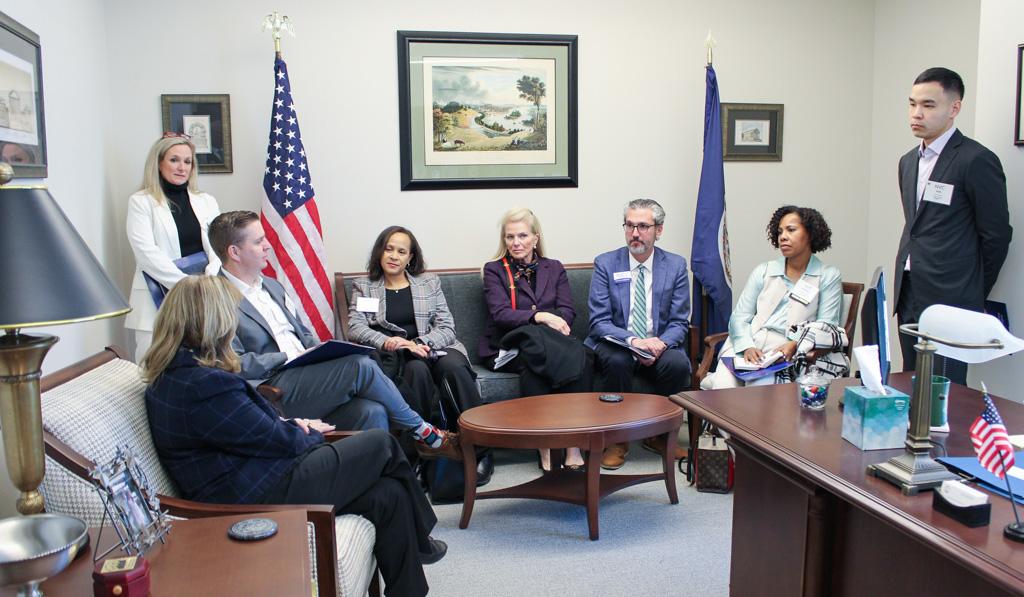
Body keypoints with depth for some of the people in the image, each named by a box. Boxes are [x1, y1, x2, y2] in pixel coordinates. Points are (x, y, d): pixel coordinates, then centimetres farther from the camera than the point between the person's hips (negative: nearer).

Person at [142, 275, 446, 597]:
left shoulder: (174, 374, 8)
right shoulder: (204, 384, -25)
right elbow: (278, 441, -17)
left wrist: (288, 424, 4)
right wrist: (311, 434, 4)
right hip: (262, 497, -10)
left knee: (388, 496, 1)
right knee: (381, 444, 2)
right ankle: (419, 543, 24)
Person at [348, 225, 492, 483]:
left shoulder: (429, 282, 18)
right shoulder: (363, 286, 16)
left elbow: (447, 327, 8)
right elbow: (355, 328, 1)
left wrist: (419, 343, -13)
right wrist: (386, 342, -20)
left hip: (433, 347, 1)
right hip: (393, 356, -1)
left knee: (454, 366, -33)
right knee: (417, 369, -36)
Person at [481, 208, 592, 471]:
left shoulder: (555, 268, 17)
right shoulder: (494, 269, 8)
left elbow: (567, 312, 6)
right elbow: (500, 314, -7)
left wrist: (556, 322, -18)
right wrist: (540, 316, -22)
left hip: (548, 342, 3)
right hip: (506, 347, -2)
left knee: (582, 356, -30)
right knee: (531, 354, -36)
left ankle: (574, 446, -32)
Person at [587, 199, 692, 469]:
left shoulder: (676, 265, 2)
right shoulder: (605, 264, -2)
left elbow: (679, 322, 1)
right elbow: (599, 321, -8)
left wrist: (660, 343, -22)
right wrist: (633, 340, -26)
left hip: (660, 346, 1)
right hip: (616, 344, -1)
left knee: (678, 363, -30)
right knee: (618, 360, -34)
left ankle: (659, 435, -4)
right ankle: (618, 439, -13)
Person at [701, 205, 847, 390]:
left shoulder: (829, 277, 11)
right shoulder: (763, 271, 18)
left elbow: (827, 328, 0)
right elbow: (739, 317, 9)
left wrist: (793, 345, -18)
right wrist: (747, 347, -12)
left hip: (784, 352, -2)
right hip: (748, 344, 2)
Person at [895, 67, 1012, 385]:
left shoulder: (976, 161, -10)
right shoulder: (909, 161, 14)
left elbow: (996, 235, -7)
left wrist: (972, 295, 2)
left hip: (949, 302, -7)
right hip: (909, 299, 8)